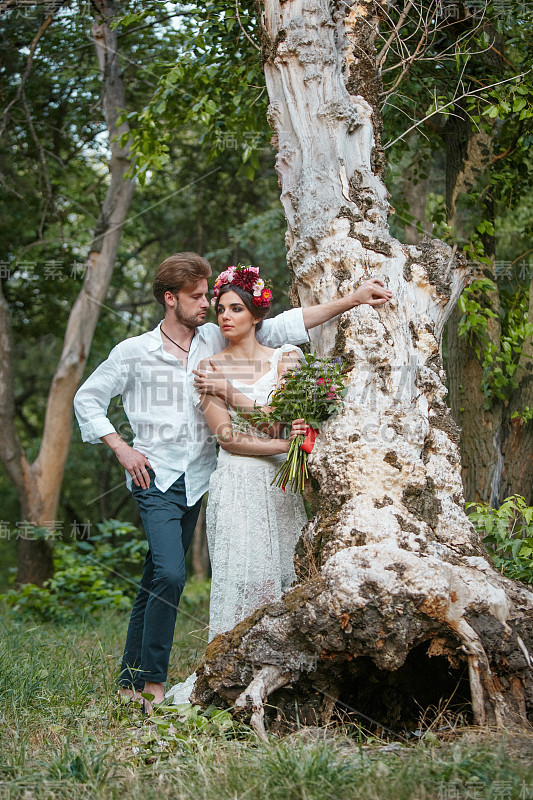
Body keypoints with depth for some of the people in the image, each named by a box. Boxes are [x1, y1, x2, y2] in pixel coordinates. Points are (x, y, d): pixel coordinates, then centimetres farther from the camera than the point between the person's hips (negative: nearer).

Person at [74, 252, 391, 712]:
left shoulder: (216, 342, 5)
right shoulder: (135, 352, -2)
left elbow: (282, 327, 3)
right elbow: (88, 399, 8)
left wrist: (352, 299, -2)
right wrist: (122, 449, -3)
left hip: (195, 480, 4)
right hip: (155, 477, -4)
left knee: (156, 583, 9)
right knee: (170, 575, -19)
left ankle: (131, 684, 17)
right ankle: (152, 683, -8)